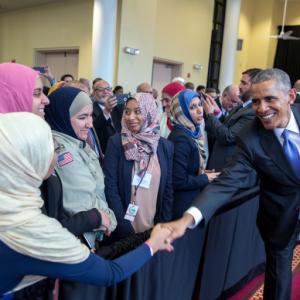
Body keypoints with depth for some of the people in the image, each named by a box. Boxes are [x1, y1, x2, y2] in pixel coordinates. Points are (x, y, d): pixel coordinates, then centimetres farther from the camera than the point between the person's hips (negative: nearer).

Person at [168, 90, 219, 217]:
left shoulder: (191, 132, 5)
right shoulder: (181, 138, -24)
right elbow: (178, 180, -26)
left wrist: (202, 172, 1)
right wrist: (205, 178, -14)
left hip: (189, 200, 9)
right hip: (182, 205, -9)